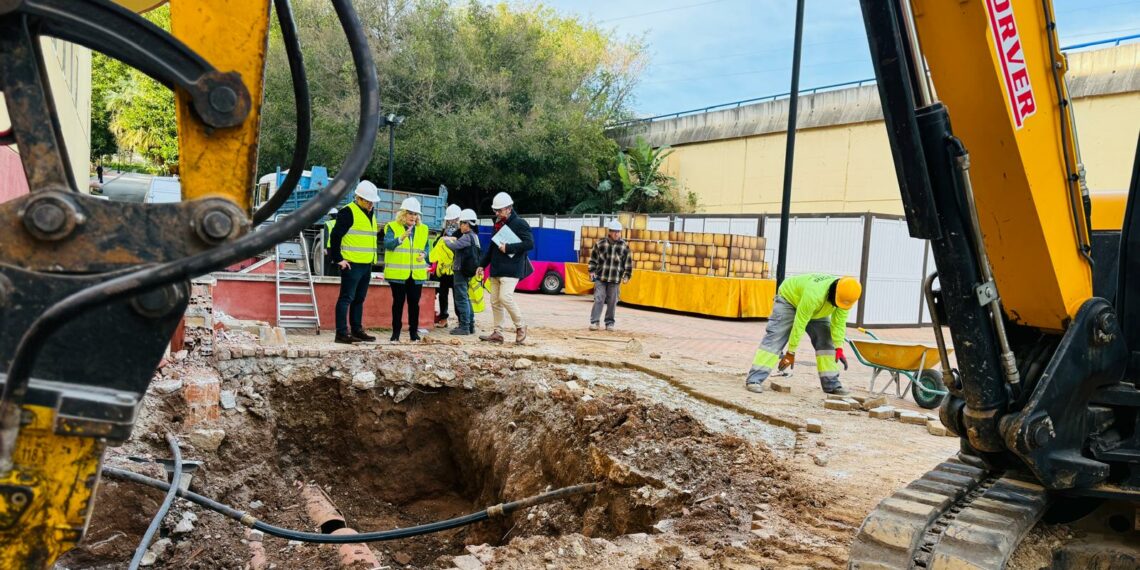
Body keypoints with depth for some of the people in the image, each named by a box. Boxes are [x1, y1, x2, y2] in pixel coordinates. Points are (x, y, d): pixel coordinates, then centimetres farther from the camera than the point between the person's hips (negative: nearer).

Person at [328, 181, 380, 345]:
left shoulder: (371, 214, 17)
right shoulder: (348, 212, -11)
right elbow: (335, 236, -15)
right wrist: (338, 259, -16)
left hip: (366, 265, 9)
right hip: (351, 264, -9)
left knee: (359, 299, 14)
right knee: (346, 298, -7)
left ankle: (357, 330, 22)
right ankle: (342, 333, -5)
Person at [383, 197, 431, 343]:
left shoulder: (423, 229, 10)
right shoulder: (392, 227, -2)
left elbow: (426, 248, 17)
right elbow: (388, 244, -18)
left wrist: (424, 255, -5)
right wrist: (401, 238, -34)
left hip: (417, 274, 3)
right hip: (397, 273, -3)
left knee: (414, 302, 5)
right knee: (398, 302, 2)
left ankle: (414, 332, 14)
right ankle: (396, 332, 10)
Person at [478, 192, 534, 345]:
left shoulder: (520, 223, -6)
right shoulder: (498, 224, 19)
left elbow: (530, 244, -15)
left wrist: (508, 247, -18)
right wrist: (482, 264, 21)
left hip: (511, 269, -8)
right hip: (496, 269, 8)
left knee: (505, 297, -18)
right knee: (495, 301, 6)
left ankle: (520, 327, 0)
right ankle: (497, 333, 11)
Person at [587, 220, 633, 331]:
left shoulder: (624, 246, 1)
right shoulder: (600, 244, 1)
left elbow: (628, 263, 6)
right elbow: (593, 259, 9)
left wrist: (626, 276, 2)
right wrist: (592, 271, 2)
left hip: (615, 280, 1)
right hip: (600, 278, 0)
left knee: (612, 302, 6)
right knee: (598, 299, -4)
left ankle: (609, 323, 17)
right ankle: (594, 322, -1)